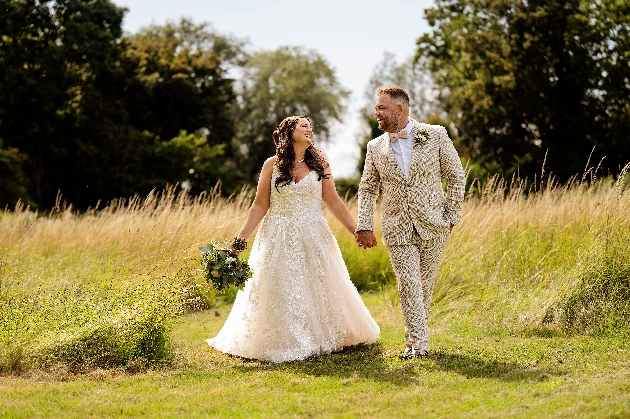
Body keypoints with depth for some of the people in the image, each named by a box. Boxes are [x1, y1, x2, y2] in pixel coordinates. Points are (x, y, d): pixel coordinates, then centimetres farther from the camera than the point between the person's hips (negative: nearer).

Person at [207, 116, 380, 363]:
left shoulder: (319, 164, 4)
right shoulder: (272, 165, 0)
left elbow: (333, 201, 6)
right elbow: (260, 205, 1)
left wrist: (355, 230, 1)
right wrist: (241, 238, -5)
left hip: (312, 238, 2)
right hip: (279, 239, -1)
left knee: (318, 290, 5)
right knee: (281, 293, -1)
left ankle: (321, 340, 19)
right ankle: (284, 344, 10)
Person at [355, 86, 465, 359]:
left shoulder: (435, 135, -1)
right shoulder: (375, 147, 6)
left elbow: (456, 177, 3)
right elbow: (367, 189, 13)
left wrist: (451, 216, -2)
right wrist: (364, 226, 3)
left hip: (433, 226, -1)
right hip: (398, 230, 1)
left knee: (424, 286, 7)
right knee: (408, 286, -8)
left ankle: (414, 338, 22)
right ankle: (418, 343, -4)